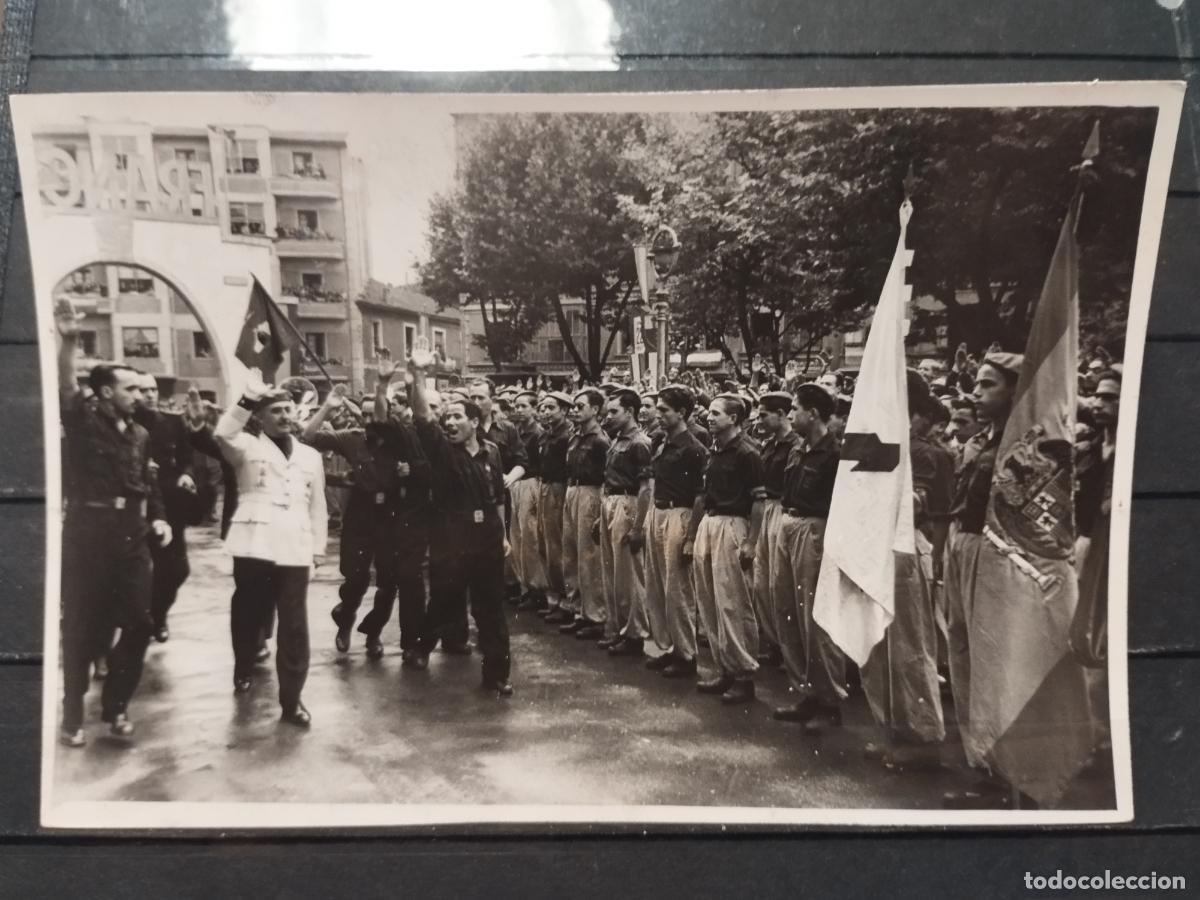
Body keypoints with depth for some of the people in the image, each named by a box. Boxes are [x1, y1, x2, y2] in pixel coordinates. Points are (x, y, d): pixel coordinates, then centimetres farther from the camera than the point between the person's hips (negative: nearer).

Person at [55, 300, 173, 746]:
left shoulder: (139, 434, 14)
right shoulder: (82, 419, -3)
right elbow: (63, 388, -22)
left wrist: (159, 518, 3)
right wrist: (68, 343, -36)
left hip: (131, 536, 5)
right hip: (87, 533, -5)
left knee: (139, 623, 4)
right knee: (81, 629, 3)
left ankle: (115, 705, 21)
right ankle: (72, 717, 15)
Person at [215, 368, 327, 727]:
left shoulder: (310, 456, 16)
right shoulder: (248, 446, 5)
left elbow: (317, 506, 18)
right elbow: (223, 432, -18)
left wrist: (318, 549, 13)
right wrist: (248, 398, -26)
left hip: (294, 550, 2)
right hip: (255, 546, -2)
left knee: (294, 625, -3)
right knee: (248, 614, 12)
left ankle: (291, 699, 3)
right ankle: (243, 671, 39)